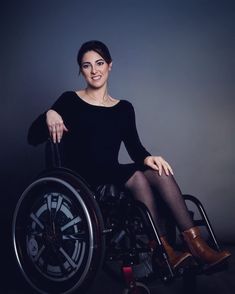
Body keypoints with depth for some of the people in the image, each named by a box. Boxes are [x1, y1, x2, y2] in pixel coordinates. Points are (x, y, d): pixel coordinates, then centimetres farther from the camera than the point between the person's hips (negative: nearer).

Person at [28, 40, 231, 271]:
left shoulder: (124, 108, 16)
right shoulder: (70, 101, 5)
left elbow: (134, 147, 3)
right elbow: (33, 138, -3)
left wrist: (147, 158, -20)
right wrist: (49, 115, -23)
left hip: (114, 177, 4)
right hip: (81, 180, -3)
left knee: (159, 172, -25)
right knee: (136, 177, -30)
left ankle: (197, 245, -31)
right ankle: (164, 251, -29)